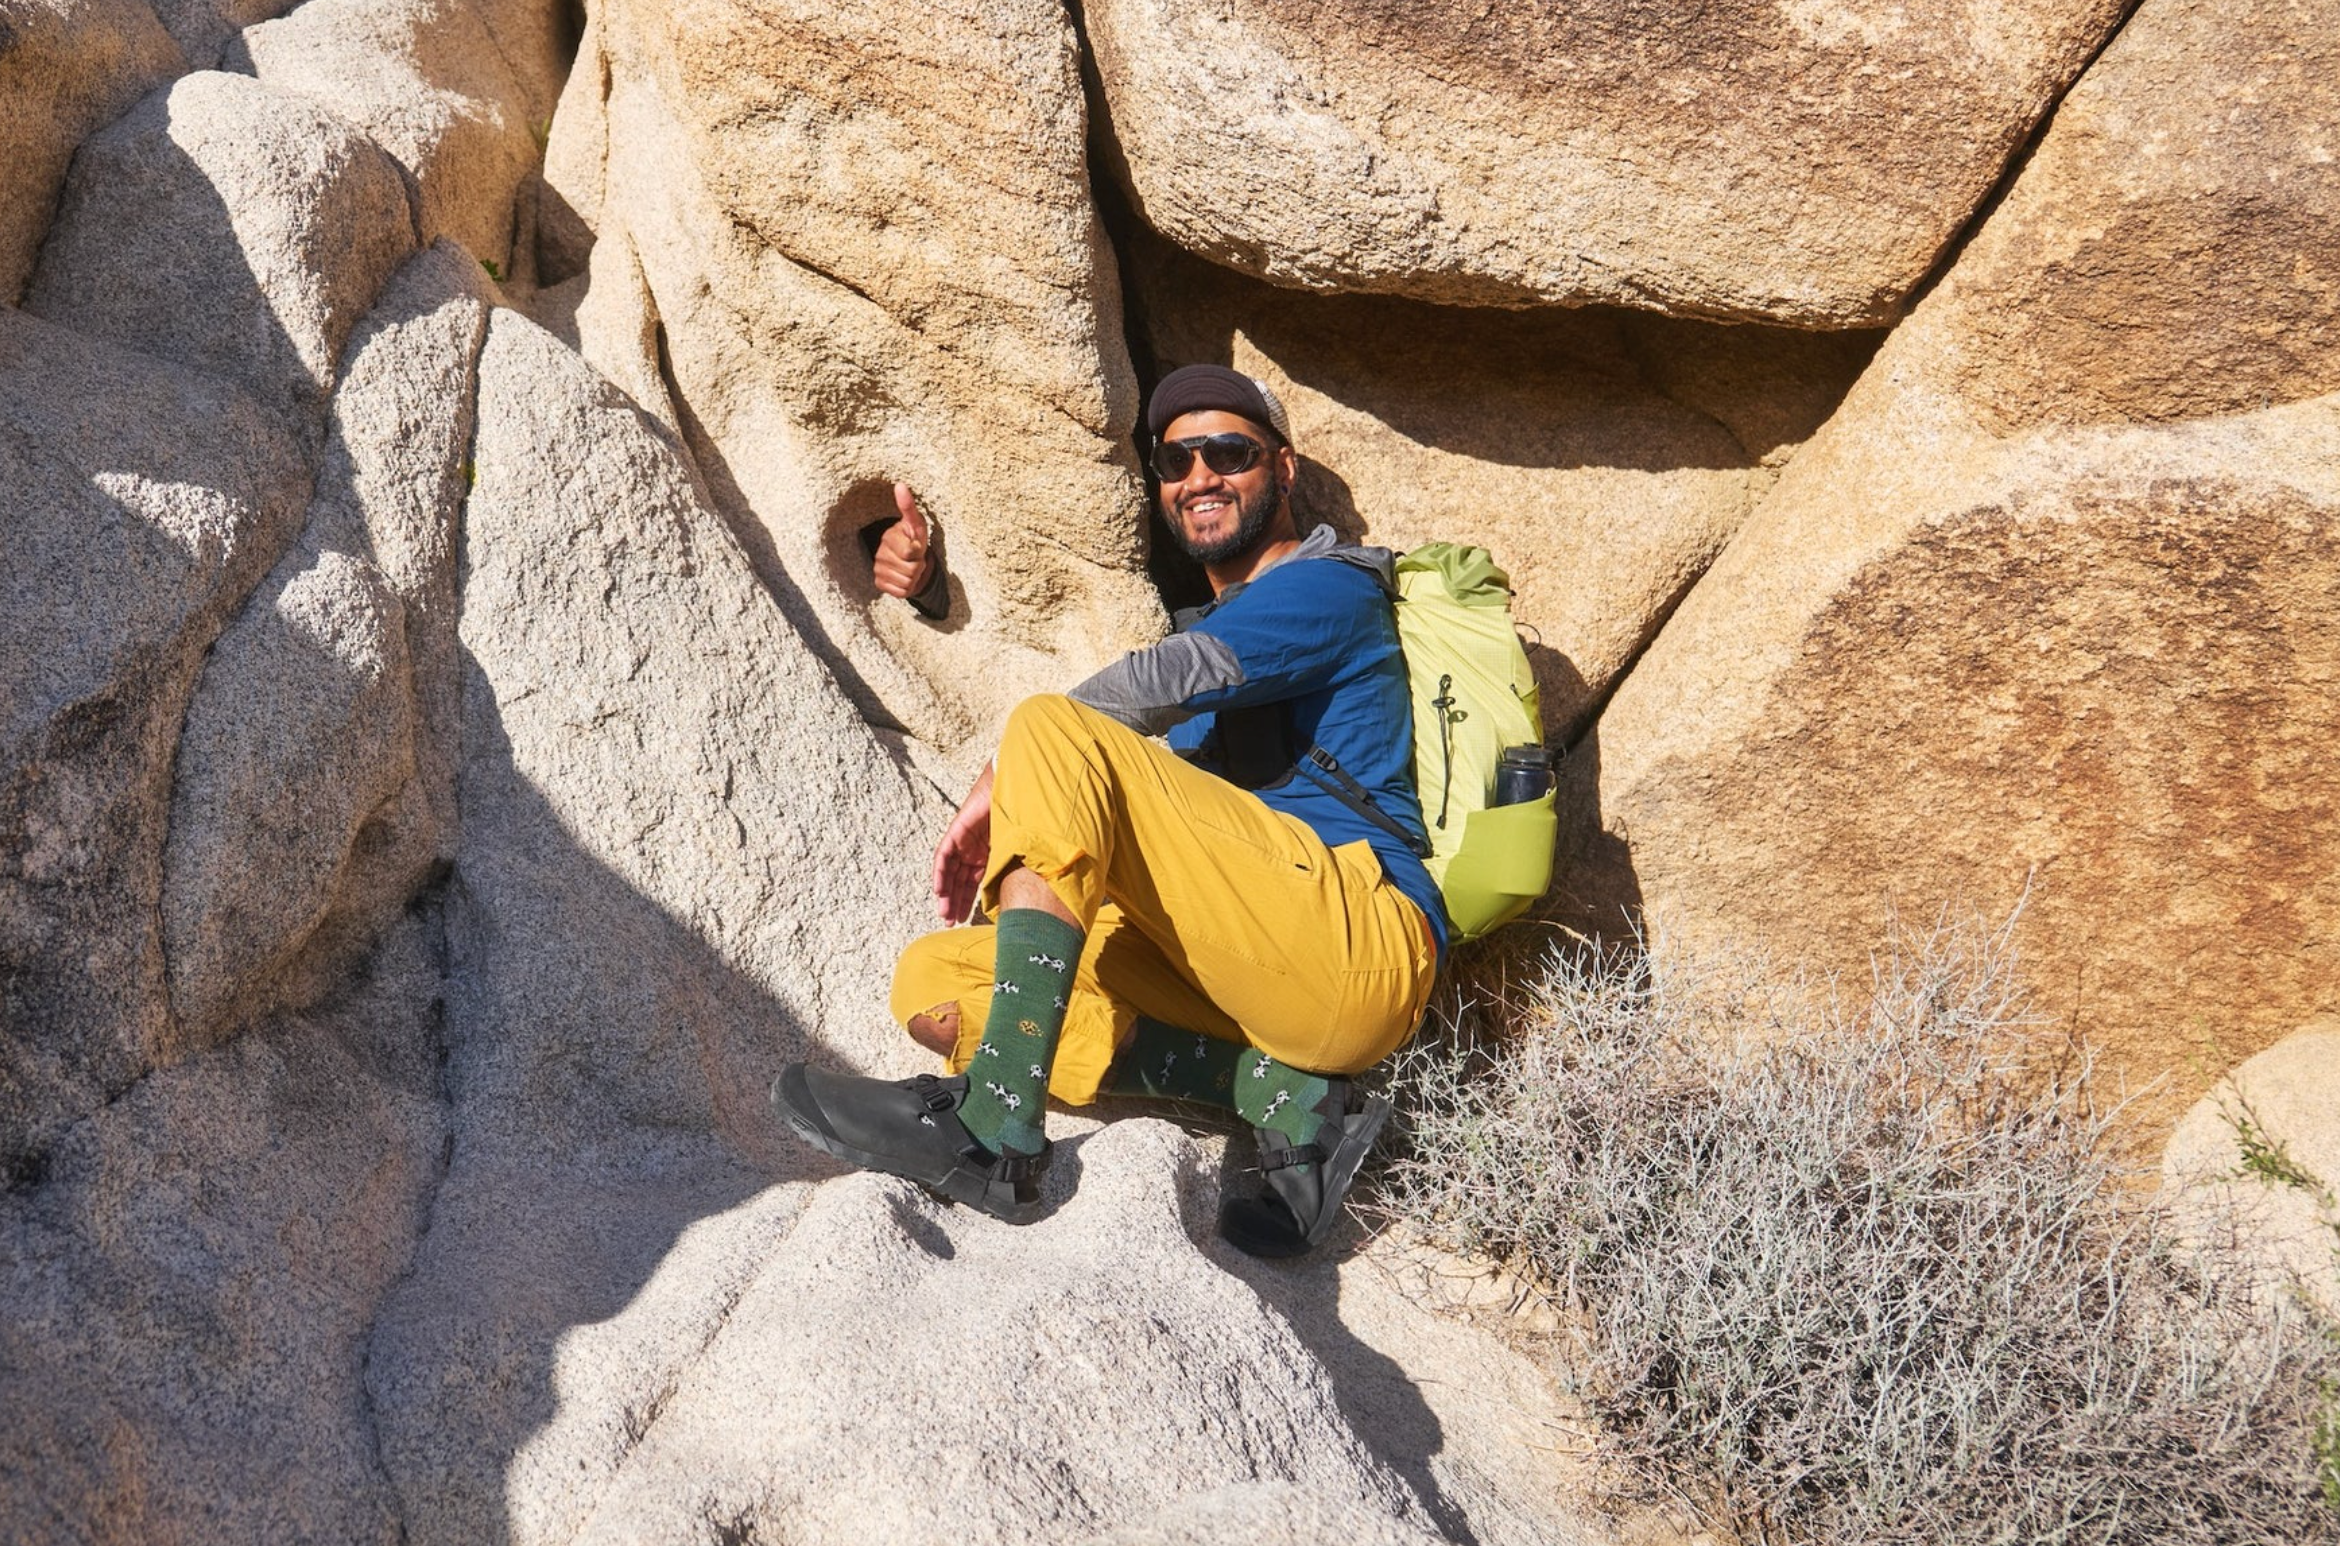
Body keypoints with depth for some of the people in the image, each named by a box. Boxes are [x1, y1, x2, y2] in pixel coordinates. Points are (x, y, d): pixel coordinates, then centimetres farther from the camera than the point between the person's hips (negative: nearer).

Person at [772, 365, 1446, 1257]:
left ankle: (994, 1133, -31)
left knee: (1052, 733, -21)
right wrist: (926, 586, 18)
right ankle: (1278, 1091, -15)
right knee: (933, 983, -3)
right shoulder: (1207, 628, 32)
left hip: (1362, 946, -8)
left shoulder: (1330, 587, 4)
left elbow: (1165, 680, -14)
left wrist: (1002, 782, -6)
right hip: (1227, 977, 9)